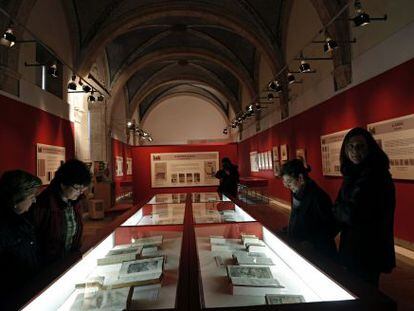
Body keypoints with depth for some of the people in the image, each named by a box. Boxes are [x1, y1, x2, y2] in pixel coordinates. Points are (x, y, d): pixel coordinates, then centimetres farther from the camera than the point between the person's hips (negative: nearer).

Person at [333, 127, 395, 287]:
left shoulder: (376, 175, -21)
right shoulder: (352, 173, 5)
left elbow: (353, 214, -23)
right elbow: (340, 205, 12)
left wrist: (338, 210, -5)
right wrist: (342, 209, -8)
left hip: (368, 250, -8)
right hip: (352, 245, 8)